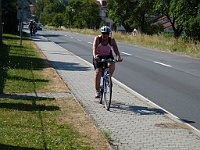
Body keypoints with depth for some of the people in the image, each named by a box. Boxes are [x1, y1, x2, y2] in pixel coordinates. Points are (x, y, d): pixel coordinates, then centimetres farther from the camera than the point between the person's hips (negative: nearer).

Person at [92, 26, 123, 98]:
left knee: (112, 65, -30)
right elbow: (94, 48, -34)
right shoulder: (97, 39, -21)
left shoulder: (111, 40, -17)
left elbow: (116, 49, -27)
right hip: (98, 57, -1)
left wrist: (118, 57, -47)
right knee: (98, 72, -16)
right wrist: (95, 56, -54)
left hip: (108, 56, 1)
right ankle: (97, 92, -11)